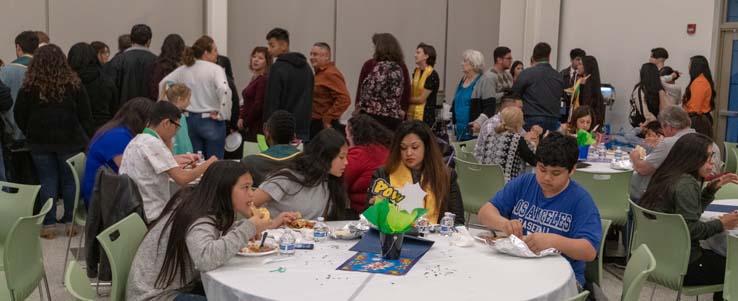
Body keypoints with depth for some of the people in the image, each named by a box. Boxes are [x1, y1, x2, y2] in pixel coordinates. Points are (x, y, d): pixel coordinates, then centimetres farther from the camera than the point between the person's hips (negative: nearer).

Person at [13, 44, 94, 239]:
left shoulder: (29, 87, -4)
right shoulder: (73, 84, -5)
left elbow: (19, 115, 2)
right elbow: (85, 115, -2)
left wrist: (30, 134, 14)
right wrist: (87, 139, 5)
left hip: (40, 142, 1)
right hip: (70, 140, 0)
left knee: (47, 182, 7)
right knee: (70, 181, 9)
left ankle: (48, 226, 6)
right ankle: (70, 223, 12)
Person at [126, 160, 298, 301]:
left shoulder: (200, 204, -1)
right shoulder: (198, 220, -26)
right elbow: (206, 258, -46)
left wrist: (268, 224, 4)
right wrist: (249, 228, -34)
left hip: (180, 286, 9)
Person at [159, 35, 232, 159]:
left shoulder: (183, 69, 6)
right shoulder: (216, 69, -12)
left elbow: (163, 84, 9)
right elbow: (224, 90, -27)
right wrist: (222, 115, -16)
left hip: (190, 120, 6)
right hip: (211, 120, -5)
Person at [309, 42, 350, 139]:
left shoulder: (330, 74, -14)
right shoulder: (319, 73, 16)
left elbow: (344, 99, -23)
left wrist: (328, 119, -19)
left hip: (325, 125, -10)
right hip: (315, 123, 10)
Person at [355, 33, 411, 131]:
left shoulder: (370, 65, -6)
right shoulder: (402, 67, 3)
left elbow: (361, 89, -2)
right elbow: (406, 93, 6)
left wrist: (358, 107, 8)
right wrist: (403, 111, 15)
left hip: (371, 115, -3)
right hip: (394, 118, 3)